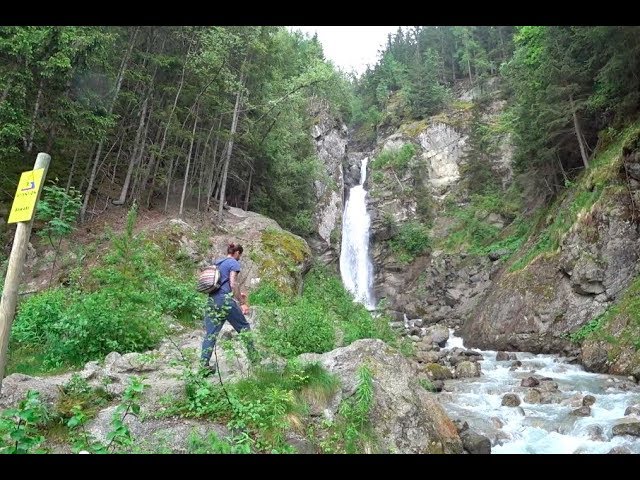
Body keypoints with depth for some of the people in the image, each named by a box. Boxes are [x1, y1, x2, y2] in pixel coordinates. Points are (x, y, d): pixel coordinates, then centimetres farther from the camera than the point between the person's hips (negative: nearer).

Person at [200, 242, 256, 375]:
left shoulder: (217, 263, 20)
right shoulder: (234, 263, -3)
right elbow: (233, 284, -12)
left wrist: (237, 294, 35)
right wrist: (242, 303, -9)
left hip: (211, 300, 7)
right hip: (225, 300, -6)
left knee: (210, 334, 3)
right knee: (244, 327, 10)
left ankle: (204, 366, -2)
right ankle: (253, 357, 20)